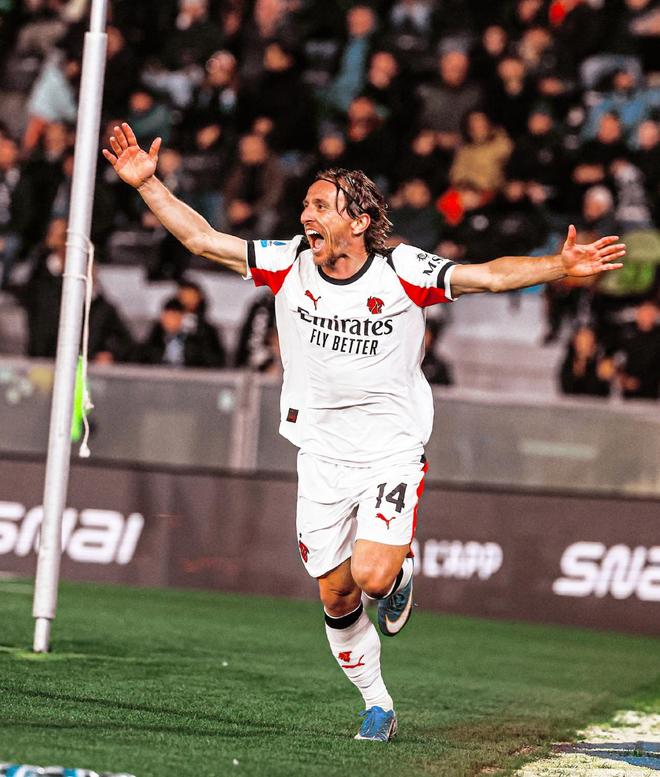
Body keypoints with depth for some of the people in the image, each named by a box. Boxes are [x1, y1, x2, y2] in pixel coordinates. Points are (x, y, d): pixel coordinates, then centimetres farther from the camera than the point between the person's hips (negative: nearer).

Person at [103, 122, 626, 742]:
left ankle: (400, 577, 16)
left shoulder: (402, 272, -11)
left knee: (372, 577, -21)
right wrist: (147, 184, -8)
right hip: (321, 455, 3)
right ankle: (377, 707, 26)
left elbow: (492, 275, -12)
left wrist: (560, 266, -26)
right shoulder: (289, 263, -3)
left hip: (392, 452, -3)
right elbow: (200, 238, 0)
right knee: (336, 598, 5)